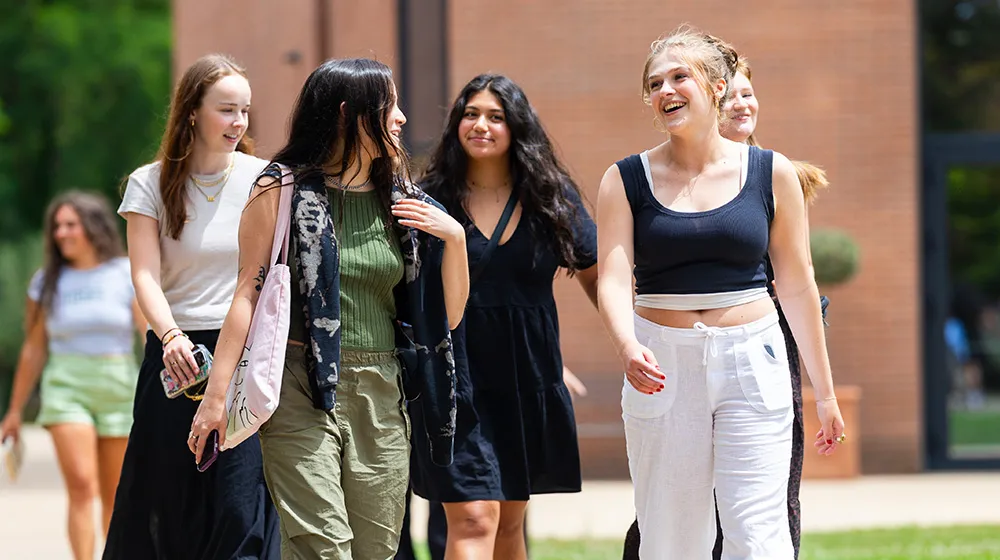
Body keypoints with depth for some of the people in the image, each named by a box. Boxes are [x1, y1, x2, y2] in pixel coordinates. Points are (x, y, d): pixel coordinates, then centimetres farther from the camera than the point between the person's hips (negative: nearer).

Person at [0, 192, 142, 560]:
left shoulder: (127, 275, 1)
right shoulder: (46, 282, 7)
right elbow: (33, 350, 12)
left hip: (119, 389, 0)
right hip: (66, 388, 0)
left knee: (115, 495, 5)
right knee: (81, 486, -15)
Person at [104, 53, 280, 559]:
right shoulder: (151, 184, 2)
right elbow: (145, 275, -6)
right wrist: (171, 337, -24)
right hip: (179, 355, 1)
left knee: (243, 503, -10)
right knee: (167, 501, 5)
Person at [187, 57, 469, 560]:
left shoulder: (401, 201, 14)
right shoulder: (284, 189, 1)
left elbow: (447, 315, 16)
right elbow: (249, 293, -2)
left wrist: (454, 237, 0)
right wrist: (217, 394, -9)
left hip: (380, 396, 5)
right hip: (302, 392, -5)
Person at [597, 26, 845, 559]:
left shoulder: (770, 173, 3)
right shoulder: (626, 180, 3)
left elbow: (797, 285, 8)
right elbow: (614, 279, -8)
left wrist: (824, 390, 11)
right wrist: (628, 348, -29)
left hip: (752, 361, -1)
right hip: (662, 369, 1)